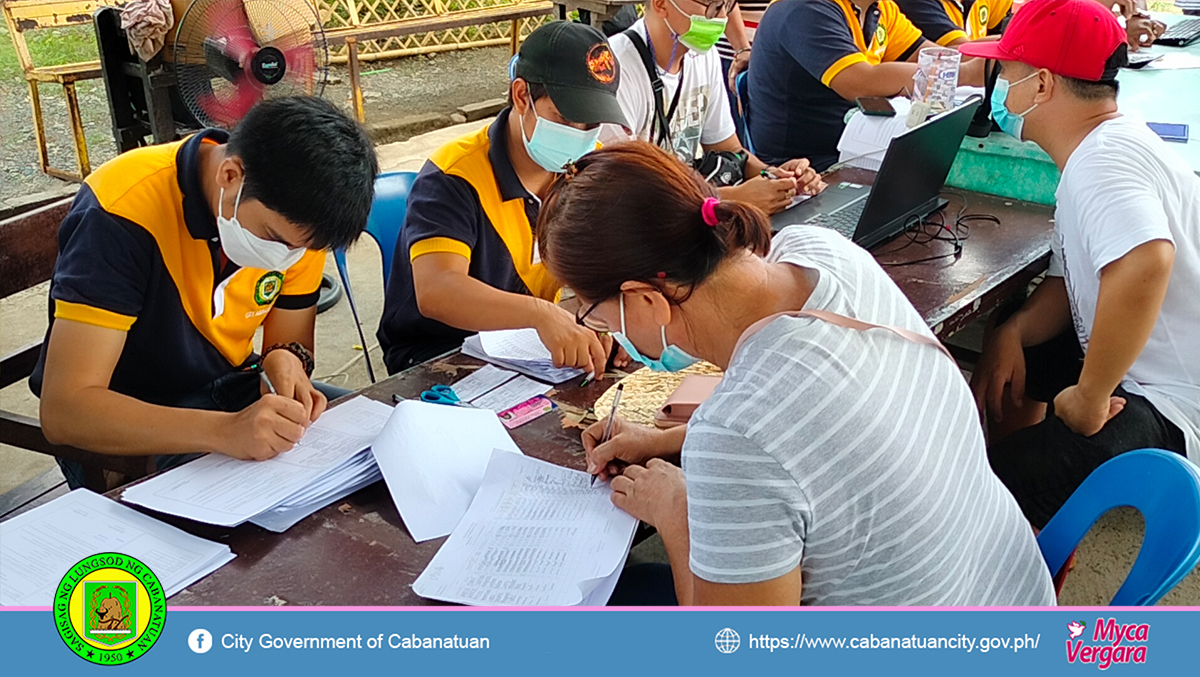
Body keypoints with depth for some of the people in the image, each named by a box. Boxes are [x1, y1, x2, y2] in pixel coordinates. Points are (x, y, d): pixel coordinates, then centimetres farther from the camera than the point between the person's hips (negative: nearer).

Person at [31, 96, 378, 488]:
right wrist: (225, 431, -44)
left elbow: (291, 337, 3)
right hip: (127, 432, -6)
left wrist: (285, 359, -23)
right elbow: (63, 412, -31)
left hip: (232, 395, 6)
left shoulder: (291, 218, -9)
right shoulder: (120, 217, -26)